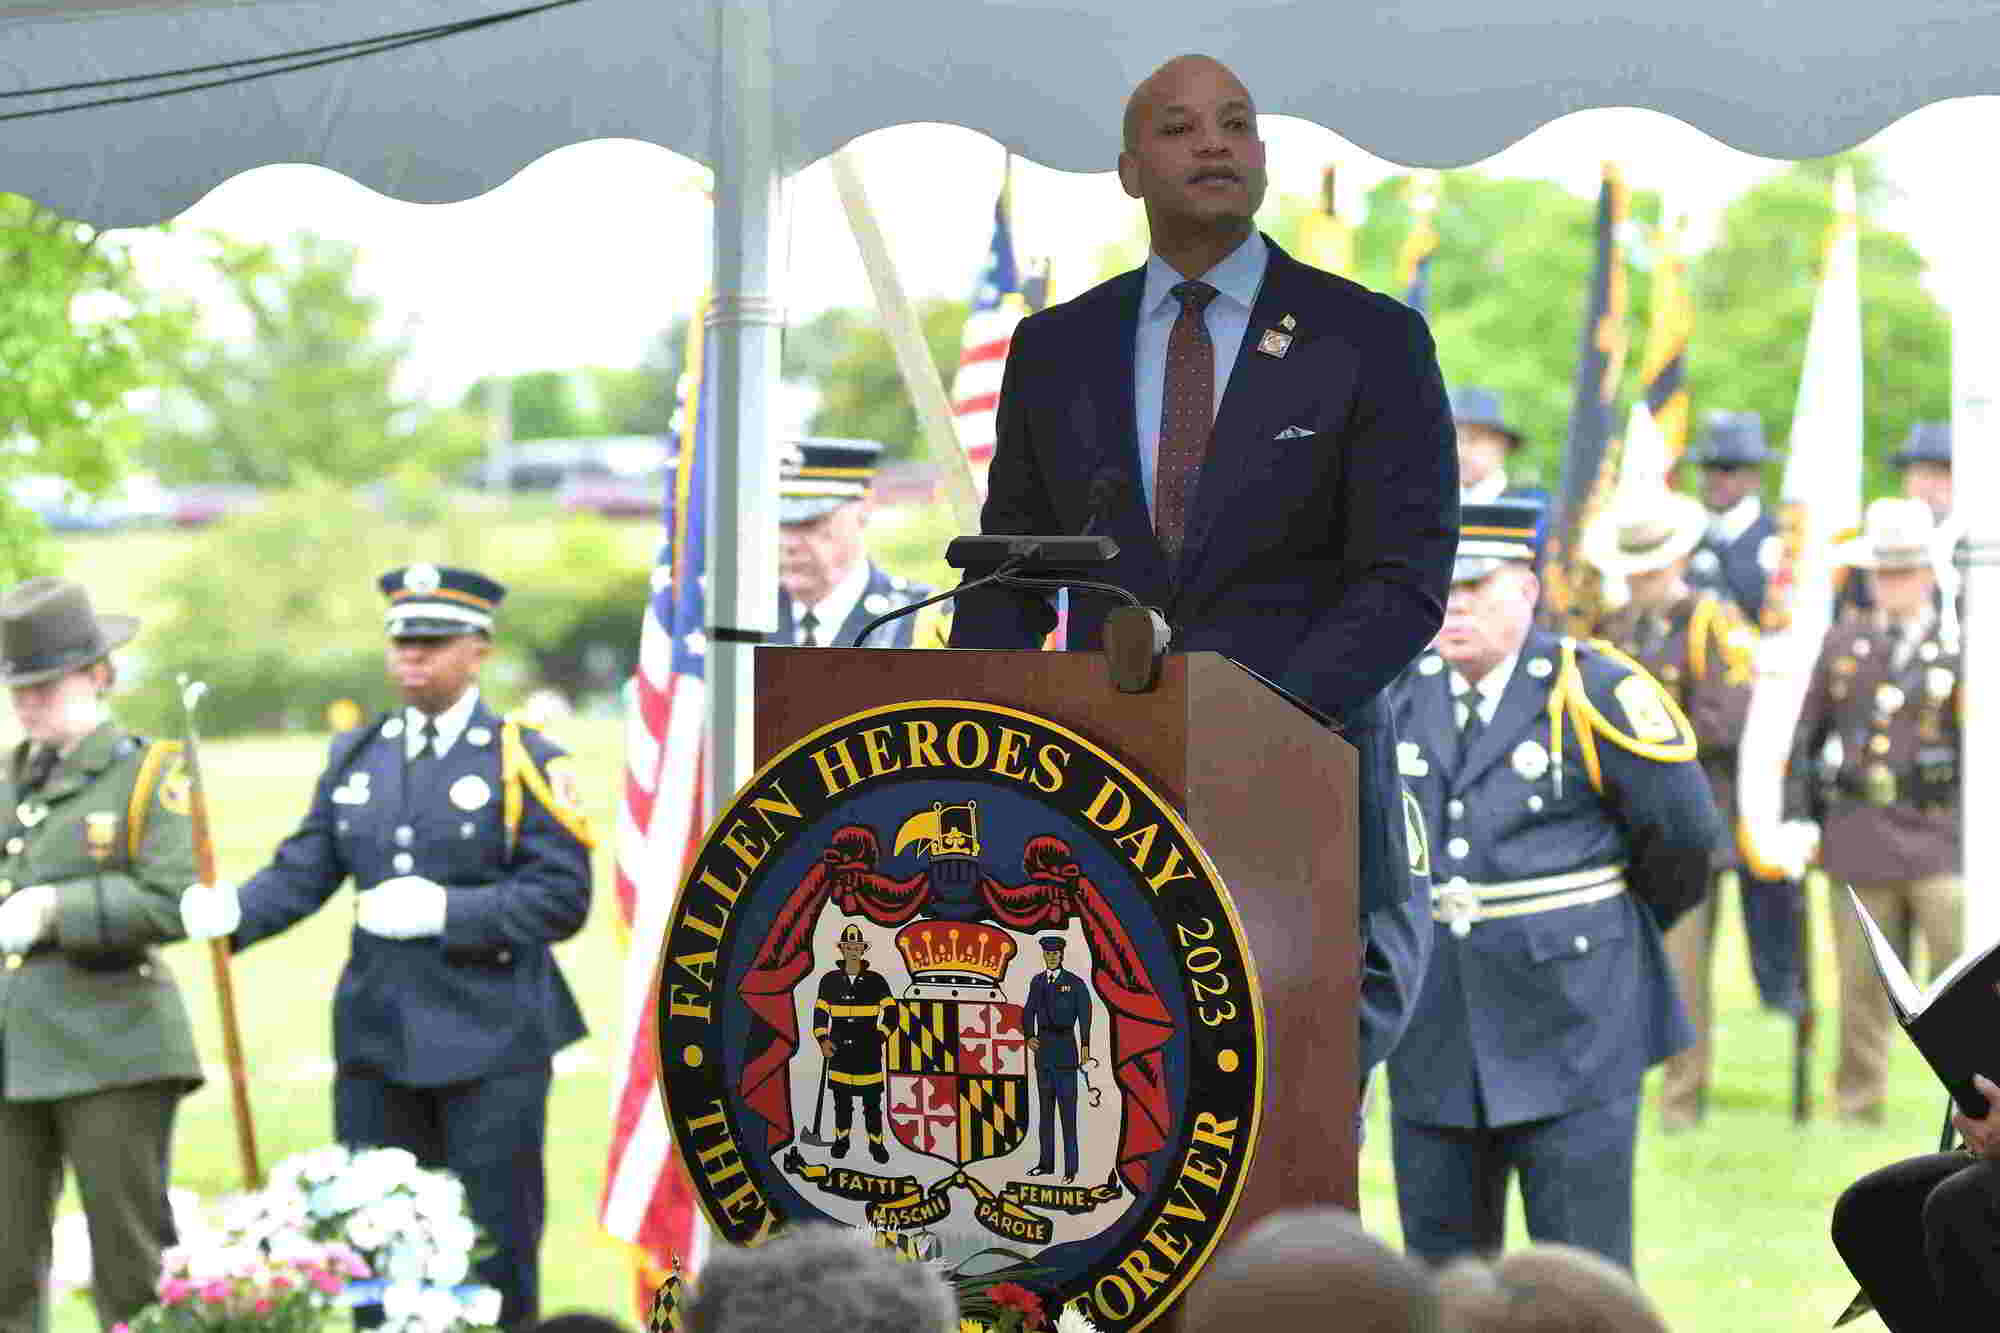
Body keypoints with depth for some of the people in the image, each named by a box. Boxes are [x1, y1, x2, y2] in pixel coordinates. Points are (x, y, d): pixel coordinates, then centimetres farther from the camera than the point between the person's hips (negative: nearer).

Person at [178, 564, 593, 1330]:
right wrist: (234, 912, -15)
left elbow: (562, 897, -11)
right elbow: (303, 873, 6)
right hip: (376, 1037, 5)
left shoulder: (525, 763, -4)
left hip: (489, 1042, -5)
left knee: (496, 1243, 0)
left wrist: (445, 910, -20)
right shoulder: (355, 757, 12)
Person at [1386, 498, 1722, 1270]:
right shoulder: (1399, 696, 7)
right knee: (1441, 1270, 8)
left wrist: (1622, 922, 13)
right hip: (1436, 1034, 5)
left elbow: (1684, 832, -1)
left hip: (1572, 1029, -5)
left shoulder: (1594, 693, -9)